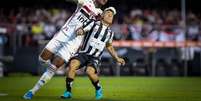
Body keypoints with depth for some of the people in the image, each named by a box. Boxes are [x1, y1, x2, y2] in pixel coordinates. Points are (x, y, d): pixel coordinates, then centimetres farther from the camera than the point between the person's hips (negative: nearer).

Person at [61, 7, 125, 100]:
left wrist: (117, 58, 27)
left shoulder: (110, 33, 15)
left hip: (95, 58, 1)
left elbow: (109, 47, 30)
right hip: (83, 53, -1)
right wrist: (80, 31, -26)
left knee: (90, 71, -31)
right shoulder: (94, 23, 5)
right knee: (72, 65, -31)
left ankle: (98, 89, -1)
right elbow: (81, 30, -2)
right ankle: (68, 92, -17)